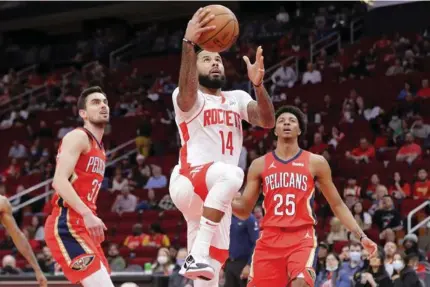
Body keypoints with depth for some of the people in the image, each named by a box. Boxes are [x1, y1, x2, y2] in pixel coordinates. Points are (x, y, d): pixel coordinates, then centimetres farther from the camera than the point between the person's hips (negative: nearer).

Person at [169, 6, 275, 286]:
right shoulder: (187, 98, 2)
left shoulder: (237, 98, 18)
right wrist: (189, 43, -40)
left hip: (216, 198, 6)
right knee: (231, 173, -38)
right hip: (188, 181, -6)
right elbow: (187, 93, -25)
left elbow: (267, 121, -1)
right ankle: (198, 255, -39)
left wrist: (258, 83, -20)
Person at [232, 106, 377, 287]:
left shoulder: (315, 162, 8)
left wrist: (361, 236, 3)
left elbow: (337, 205, 12)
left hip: (302, 237, -2)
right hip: (269, 238, 2)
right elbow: (244, 210, 12)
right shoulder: (260, 164, 11)